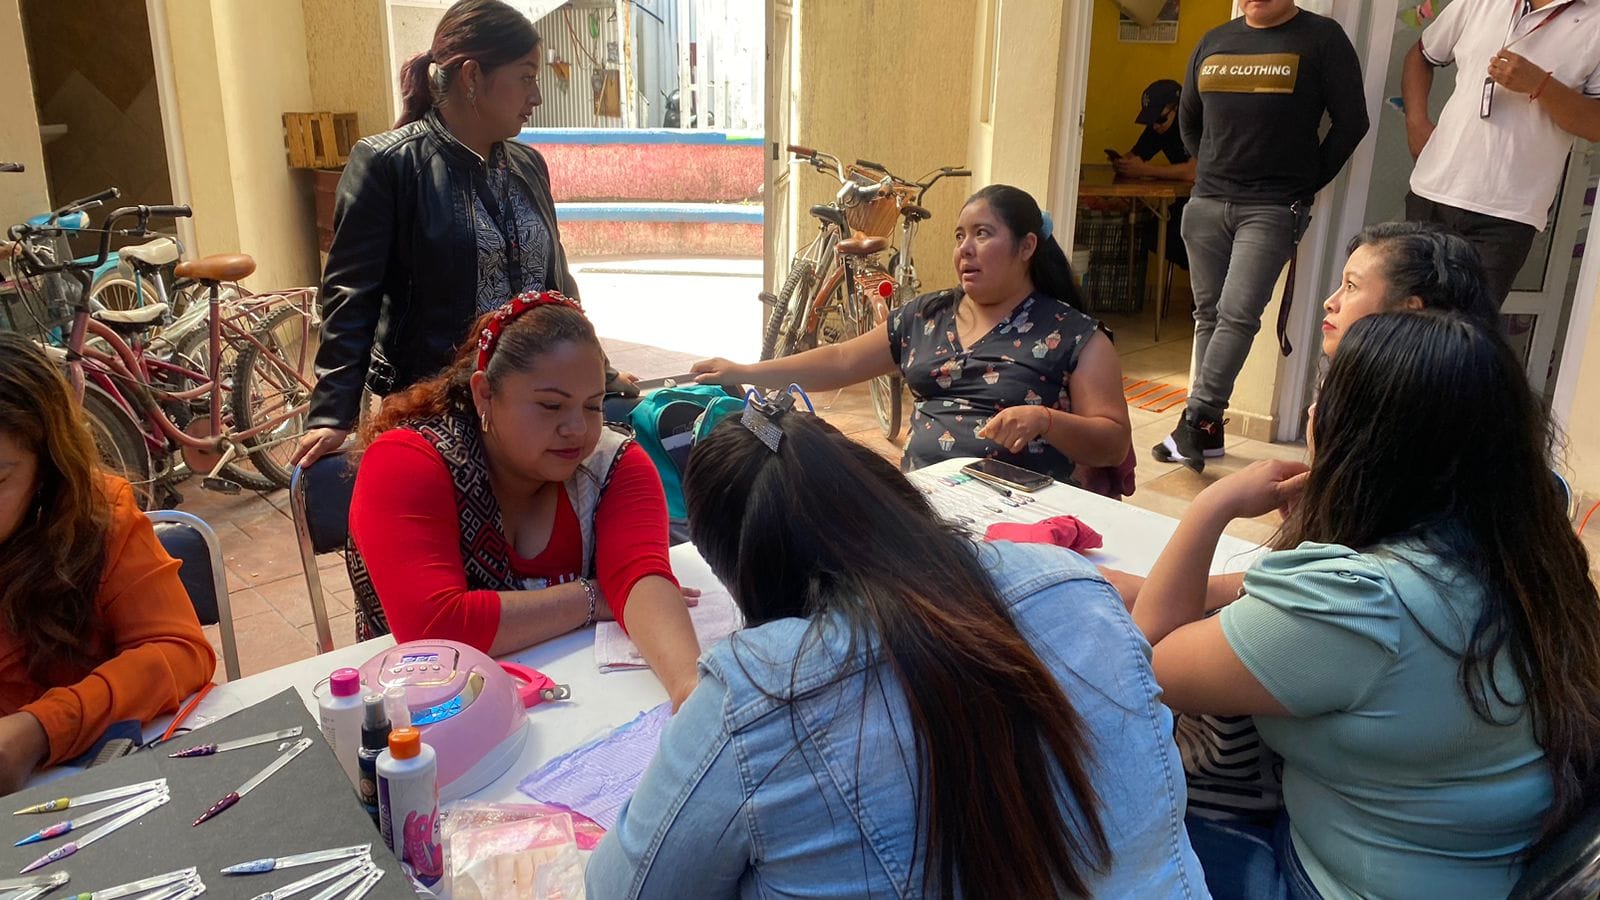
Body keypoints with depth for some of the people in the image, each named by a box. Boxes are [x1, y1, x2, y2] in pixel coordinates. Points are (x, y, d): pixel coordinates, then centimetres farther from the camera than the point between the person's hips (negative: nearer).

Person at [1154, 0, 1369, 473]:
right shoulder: (1215, 40, 13)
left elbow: (1351, 122, -1)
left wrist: (1306, 182, 0)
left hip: (1273, 207, -5)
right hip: (1206, 203, 5)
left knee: (1237, 315, -16)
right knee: (1208, 315, 5)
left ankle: (1194, 421, -13)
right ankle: (1209, 431, 12)